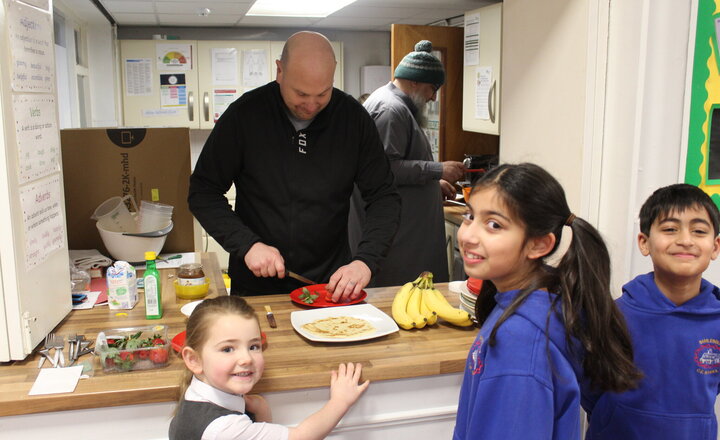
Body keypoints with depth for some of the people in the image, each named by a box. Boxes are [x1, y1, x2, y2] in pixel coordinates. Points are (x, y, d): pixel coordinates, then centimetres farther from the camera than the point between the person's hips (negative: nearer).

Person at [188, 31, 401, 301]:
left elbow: (384, 197, -4)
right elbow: (203, 193, -5)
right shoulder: (244, 114, -11)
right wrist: (247, 245, -19)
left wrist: (366, 260, -19)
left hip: (332, 284, 1)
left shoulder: (353, 117, -7)